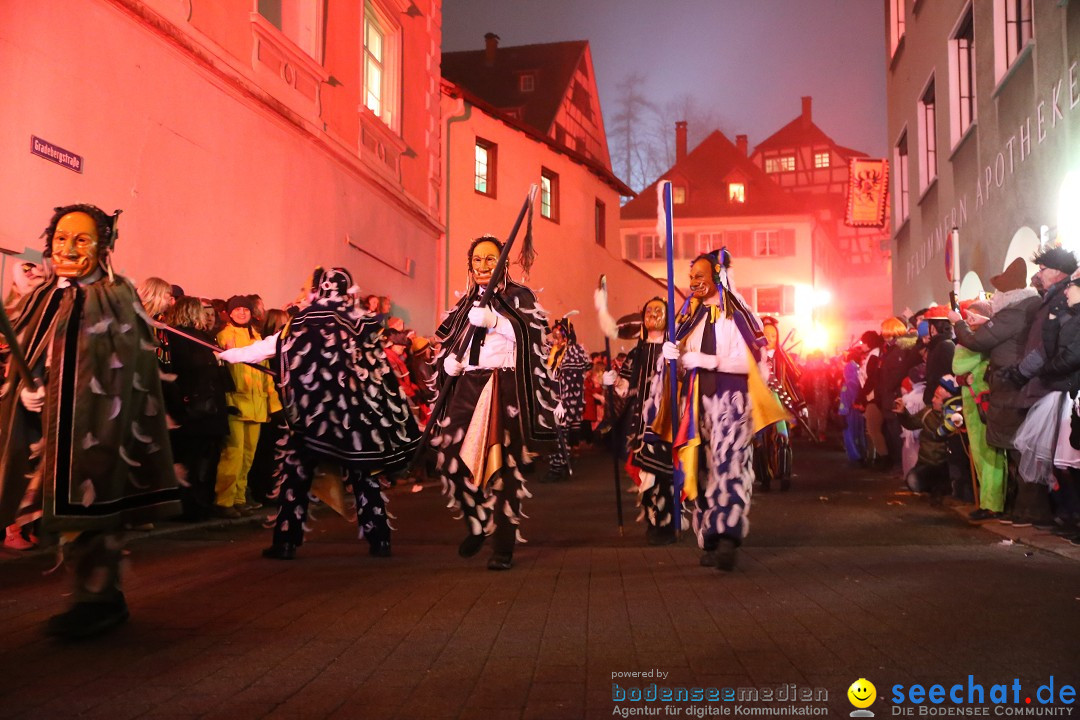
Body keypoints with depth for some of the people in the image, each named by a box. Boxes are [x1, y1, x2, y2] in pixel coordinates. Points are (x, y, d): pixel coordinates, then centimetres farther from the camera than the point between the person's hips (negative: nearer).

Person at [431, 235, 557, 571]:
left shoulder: (518, 297, 6)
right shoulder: (465, 303, 22)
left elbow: (530, 337, -10)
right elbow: (448, 344, 26)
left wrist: (493, 320, -23)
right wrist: (449, 360, 4)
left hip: (505, 388, -4)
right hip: (467, 387, 4)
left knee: (503, 464, -7)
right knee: (451, 457, -9)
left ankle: (504, 546, 1)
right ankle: (476, 524, 15)